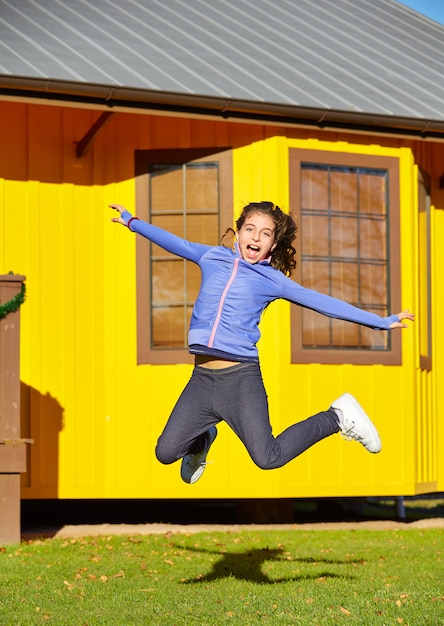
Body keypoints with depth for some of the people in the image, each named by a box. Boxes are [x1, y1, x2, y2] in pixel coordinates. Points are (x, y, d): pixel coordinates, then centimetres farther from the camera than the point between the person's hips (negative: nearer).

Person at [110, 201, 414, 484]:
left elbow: (322, 302, 3)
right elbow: (175, 243, 26)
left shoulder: (272, 279, 4)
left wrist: (381, 321, 2)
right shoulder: (213, 257, 12)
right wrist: (132, 221, 34)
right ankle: (201, 438, 35)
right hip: (201, 379, 3)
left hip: (241, 378, -3)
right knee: (165, 452, -2)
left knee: (268, 458, -14)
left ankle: (338, 417, 10)